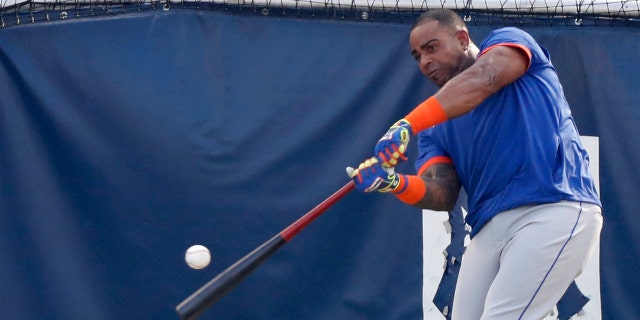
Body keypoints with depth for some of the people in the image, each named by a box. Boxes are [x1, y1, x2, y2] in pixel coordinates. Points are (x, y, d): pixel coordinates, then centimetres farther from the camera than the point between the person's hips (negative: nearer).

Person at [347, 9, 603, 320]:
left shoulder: (509, 41, 9)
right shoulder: (435, 129, 24)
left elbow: (482, 80, -14)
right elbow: (442, 194, 8)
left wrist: (406, 125, -24)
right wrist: (396, 184, -14)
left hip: (554, 210, -7)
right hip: (490, 227, 7)